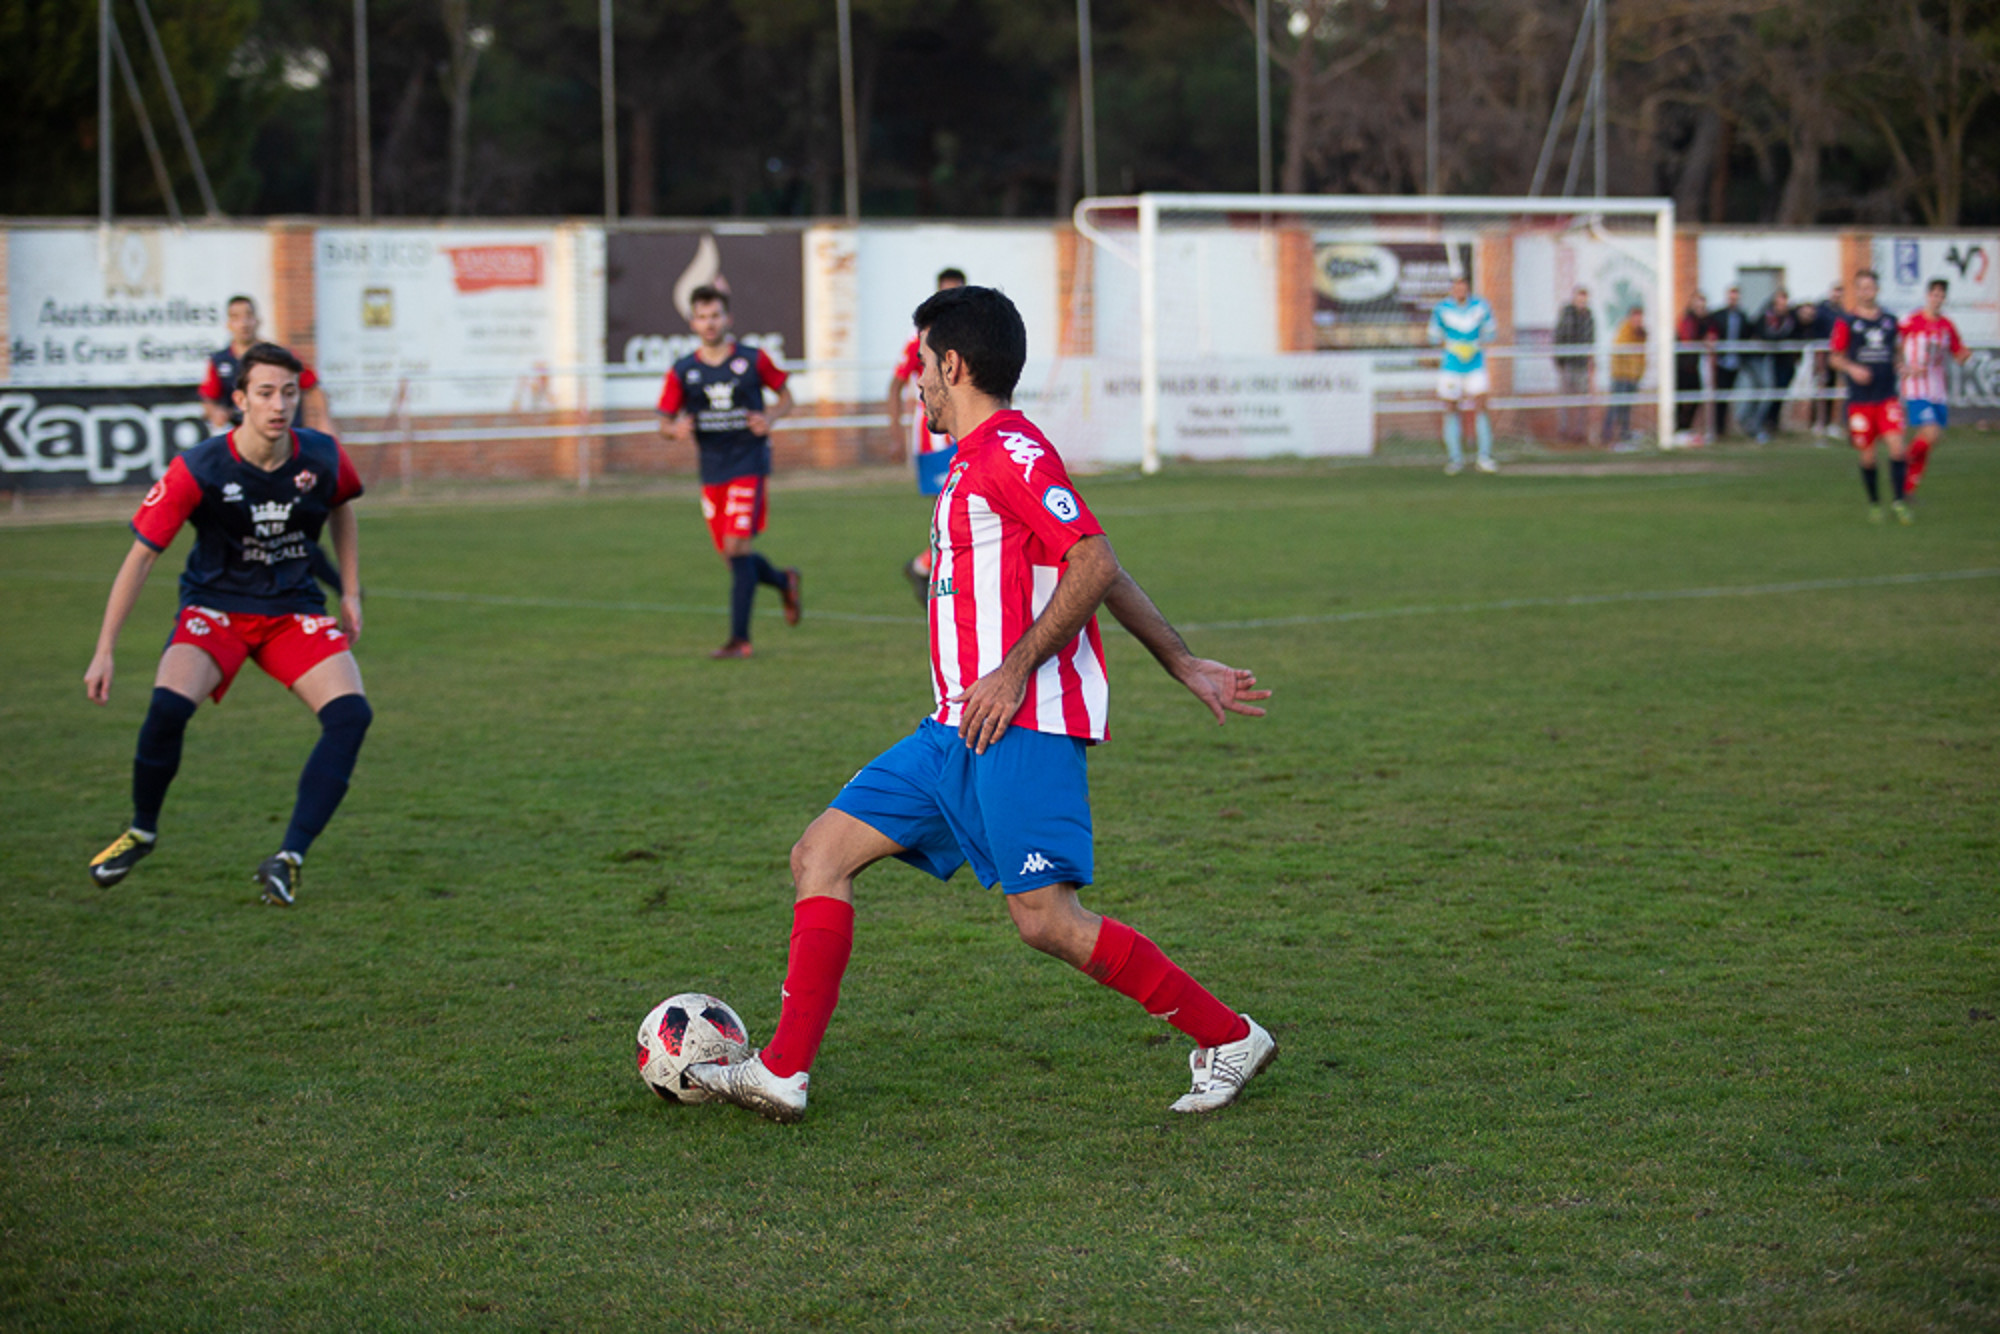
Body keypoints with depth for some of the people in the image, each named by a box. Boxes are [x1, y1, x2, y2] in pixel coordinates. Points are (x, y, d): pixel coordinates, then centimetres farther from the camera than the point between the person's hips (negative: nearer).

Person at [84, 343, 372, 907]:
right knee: (168, 706, -29)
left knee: (351, 714, -21)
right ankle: (142, 831, 0)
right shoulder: (198, 470, -20)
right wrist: (104, 651, -15)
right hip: (215, 606, -3)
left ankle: (289, 858, -14)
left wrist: (351, 592, 11)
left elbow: (340, 508, 16)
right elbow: (141, 555, -14)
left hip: (294, 610, 3)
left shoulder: (322, 456, -9)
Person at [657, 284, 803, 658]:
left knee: (737, 547, -15)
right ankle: (784, 581, 39)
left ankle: (740, 638, -10)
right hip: (712, 470, 4)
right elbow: (665, 421, 5)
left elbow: (785, 396, 10)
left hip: (749, 463, -4)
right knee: (733, 555, 8)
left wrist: (771, 417, -11)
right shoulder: (683, 371, 3)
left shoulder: (753, 360, -2)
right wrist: (676, 429, -18)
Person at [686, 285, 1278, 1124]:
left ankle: (1229, 1038, 1)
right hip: (960, 730, 10)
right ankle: (782, 1072, 4)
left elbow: (1094, 565, -19)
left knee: (1044, 917, -13)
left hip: (1021, 727, -10)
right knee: (821, 856, 4)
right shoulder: (976, 464, 21)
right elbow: (1104, 574, 22)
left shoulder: (1010, 451, -10)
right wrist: (1183, 663, 23)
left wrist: (1015, 670, -22)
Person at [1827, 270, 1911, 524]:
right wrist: (1852, 369, -16)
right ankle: (1874, 503, 22)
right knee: (1868, 455, 3)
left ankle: (1898, 501, -8)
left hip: (1887, 396, 2)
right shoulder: (1846, 321, 0)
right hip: (1860, 400, -2)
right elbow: (1835, 358, 2)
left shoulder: (1889, 320, 9)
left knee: (1897, 446, -15)